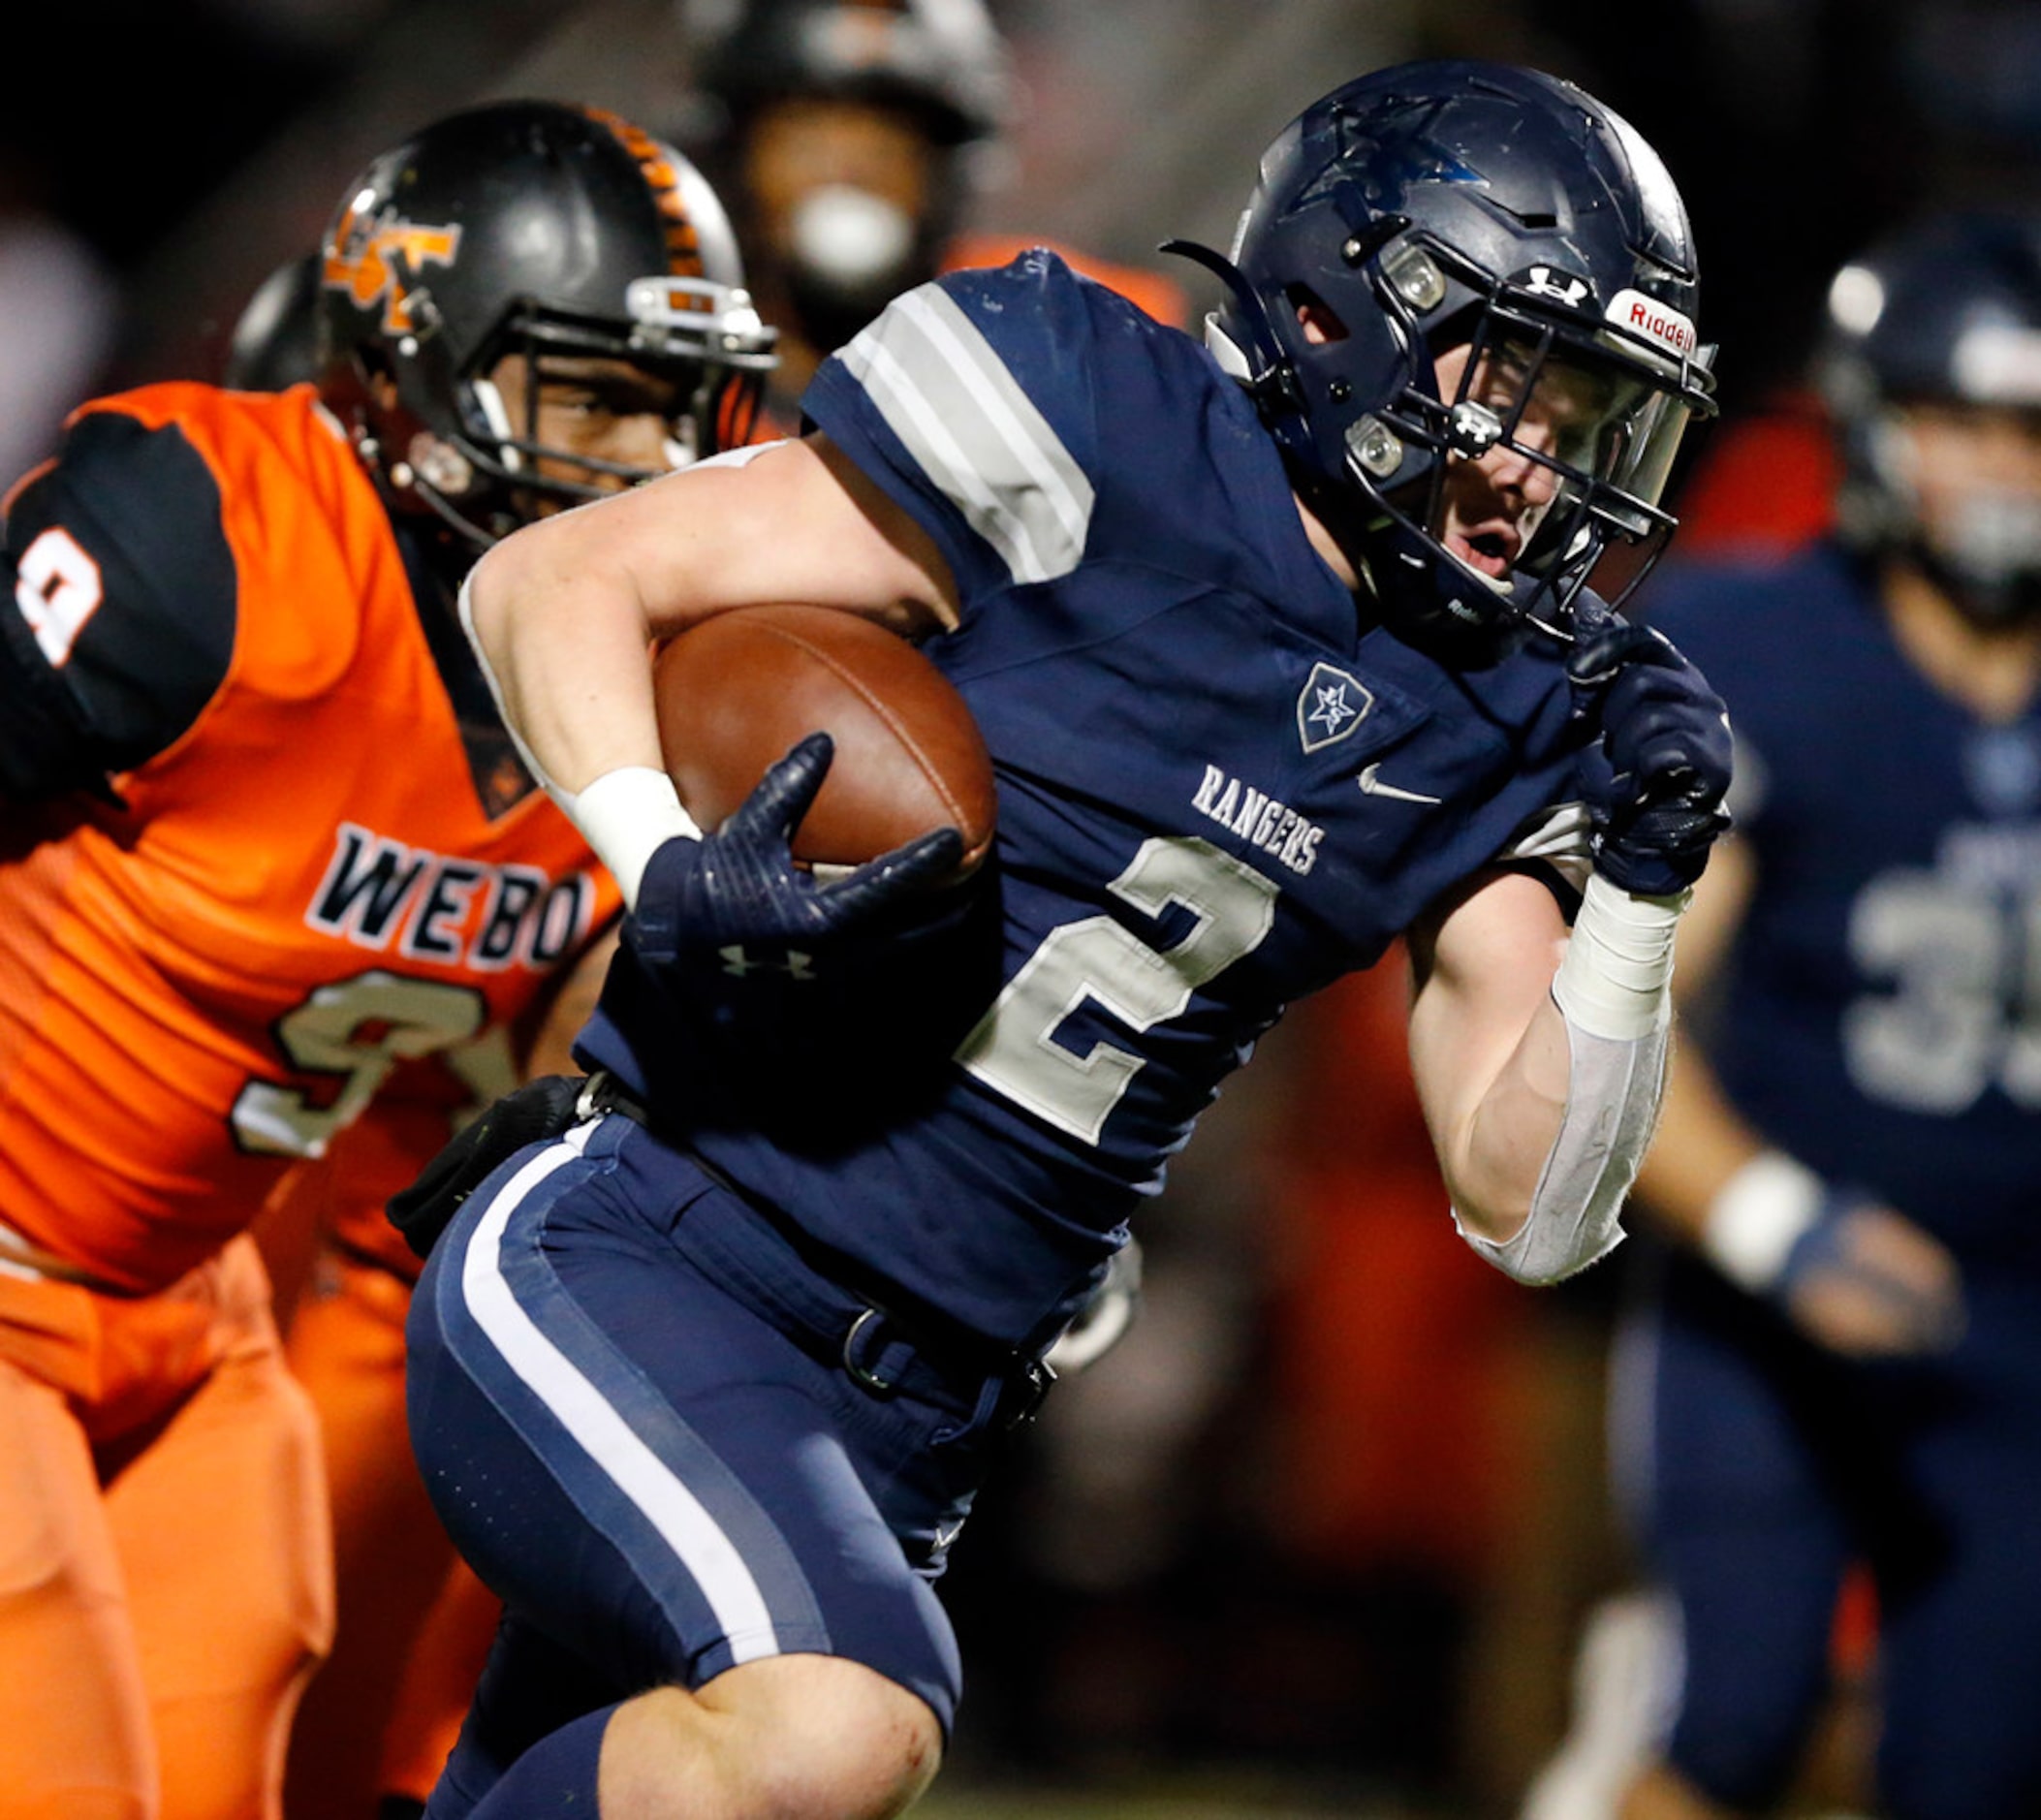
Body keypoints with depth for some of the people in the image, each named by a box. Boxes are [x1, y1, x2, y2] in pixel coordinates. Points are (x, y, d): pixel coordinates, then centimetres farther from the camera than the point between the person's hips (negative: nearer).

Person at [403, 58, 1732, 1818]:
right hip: (620, 1271, -7)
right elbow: (554, 582, -6)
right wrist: (672, 879, -23)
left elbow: (1531, 1208, 9)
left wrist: (1636, 896, -4)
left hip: (895, 1442, 7)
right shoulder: (1108, 456, -10)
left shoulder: (1497, 726, 9)